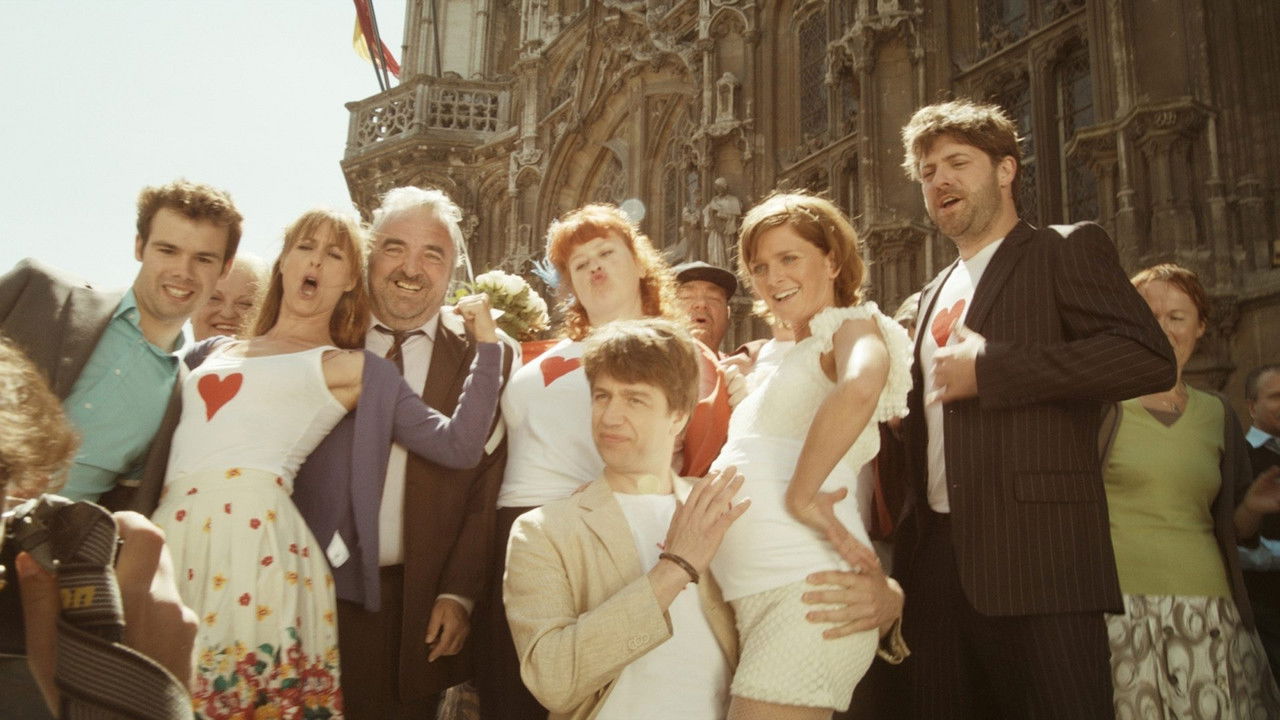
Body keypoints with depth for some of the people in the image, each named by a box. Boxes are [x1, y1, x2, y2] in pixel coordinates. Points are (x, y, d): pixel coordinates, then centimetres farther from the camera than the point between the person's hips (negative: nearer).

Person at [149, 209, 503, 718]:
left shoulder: (353, 367, 8)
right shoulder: (214, 351, 22)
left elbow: (457, 446, 0)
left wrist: (487, 344, -1)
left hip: (253, 538, -4)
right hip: (170, 534, 5)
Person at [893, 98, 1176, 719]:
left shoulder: (1066, 250, 2)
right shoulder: (933, 295, 22)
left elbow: (1151, 357, -14)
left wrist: (987, 368, -14)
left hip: (1036, 555, -6)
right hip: (936, 555, 7)